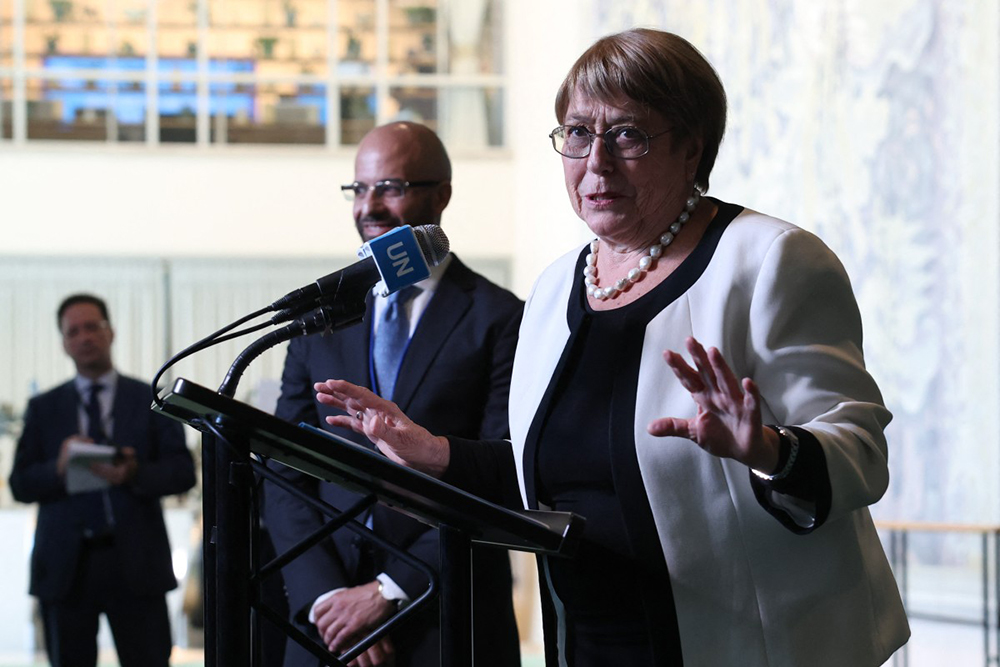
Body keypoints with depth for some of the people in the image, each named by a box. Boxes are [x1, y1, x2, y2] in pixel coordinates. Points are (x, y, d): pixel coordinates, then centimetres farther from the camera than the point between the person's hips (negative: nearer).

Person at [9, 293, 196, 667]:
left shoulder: (152, 401, 10)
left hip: (135, 564, -1)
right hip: (66, 565, 1)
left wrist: (135, 474, -18)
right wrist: (59, 468, -15)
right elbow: (21, 484, 6)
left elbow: (183, 472, 1)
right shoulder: (44, 409, 14)